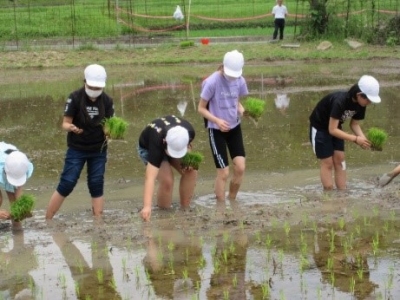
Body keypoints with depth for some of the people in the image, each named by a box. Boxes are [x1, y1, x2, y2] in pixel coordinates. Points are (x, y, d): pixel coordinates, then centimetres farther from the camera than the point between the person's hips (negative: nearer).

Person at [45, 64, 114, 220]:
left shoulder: (107, 101, -5)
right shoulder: (75, 98, -13)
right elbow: (65, 123, -12)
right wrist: (71, 128, -35)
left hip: (98, 150, 3)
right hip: (77, 149, -3)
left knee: (96, 185, 4)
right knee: (66, 184, -6)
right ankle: (47, 220, 3)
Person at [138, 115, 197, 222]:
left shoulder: (189, 131, -33)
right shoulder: (157, 142, -46)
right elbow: (150, 178, -52)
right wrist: (147, 206, -62)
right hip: (148, 148, -5)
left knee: (191, 172, -15)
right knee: (167, 180, -27)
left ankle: (185, 208, 2)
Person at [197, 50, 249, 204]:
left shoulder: (240, 81, -4)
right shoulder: (212, 82, -20)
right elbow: (201, 108, -12)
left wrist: (241, 109, -11)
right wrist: (217, 120, -27)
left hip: (234, 128, 5)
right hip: (216, 130, -5)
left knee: (240, 168, -3)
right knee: (223, 173, -4)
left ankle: (231, 202, 19)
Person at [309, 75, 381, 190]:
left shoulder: (360, 104, -14)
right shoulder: (339, 101, -37)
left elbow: (354, 124, -2)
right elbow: (332, 130, -36)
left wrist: (363, 139, -21)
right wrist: (356, 139, -37)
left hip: (335, 127, 7)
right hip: (319, 128, -7)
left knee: (339, 159, 2)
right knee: (327, 163, -5)